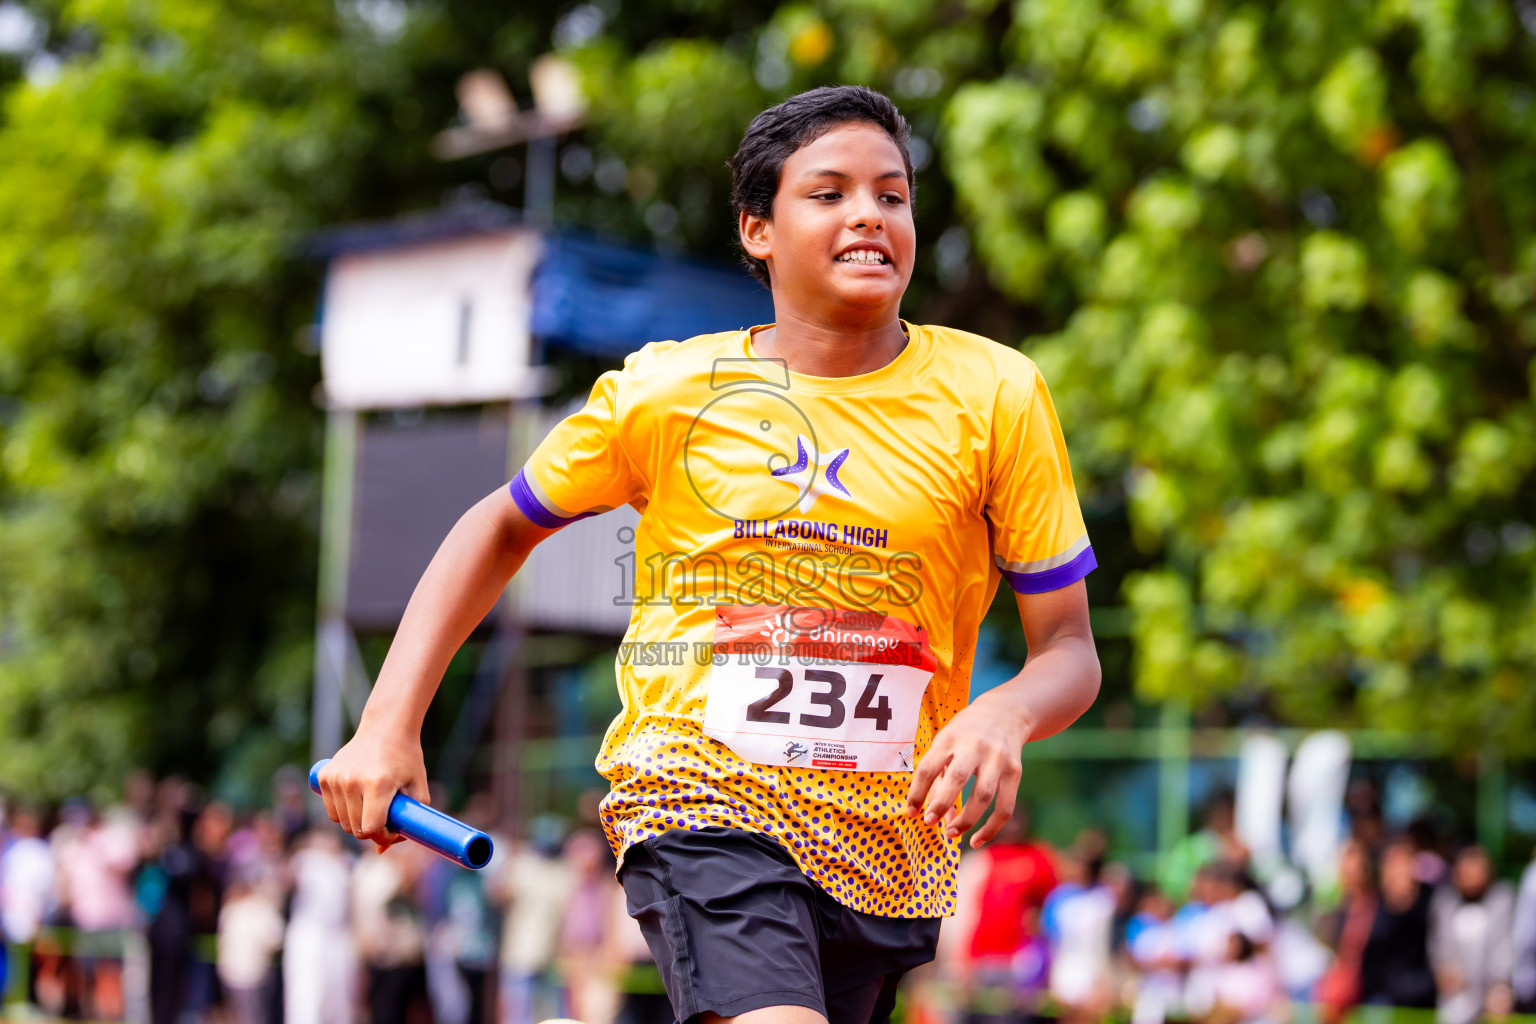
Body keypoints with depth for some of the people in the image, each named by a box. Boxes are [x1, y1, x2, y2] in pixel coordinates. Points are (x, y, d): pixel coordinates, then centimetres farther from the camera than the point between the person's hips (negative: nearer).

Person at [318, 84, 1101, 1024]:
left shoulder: (995, 392, -1)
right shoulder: (664, 389, 0)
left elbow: (1070, 650, 0)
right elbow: (504, 527, 14)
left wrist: (1004, 716, -23)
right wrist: (388, 728, 4)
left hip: (892, 835, 3)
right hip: (701, 797, -3)